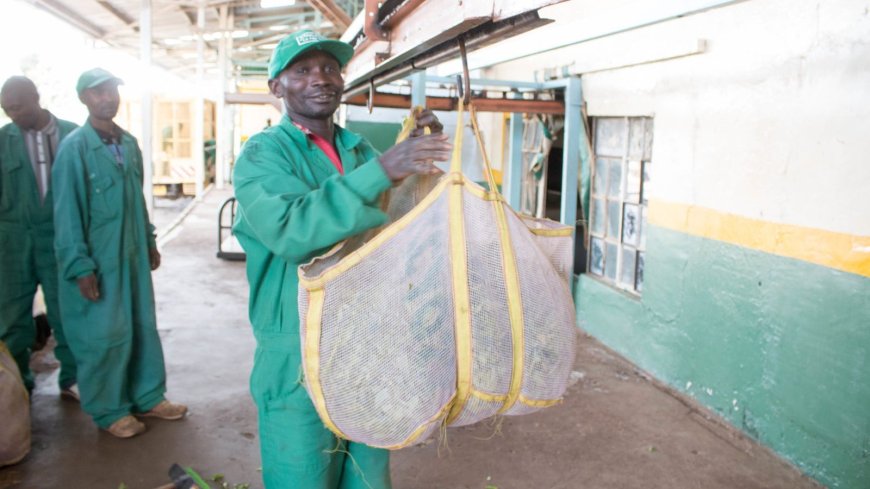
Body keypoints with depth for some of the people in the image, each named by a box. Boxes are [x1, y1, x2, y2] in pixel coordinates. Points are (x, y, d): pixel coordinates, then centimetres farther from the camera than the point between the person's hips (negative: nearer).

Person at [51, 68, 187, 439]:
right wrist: (81, 266, -17)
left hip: (133, 254, 7)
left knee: (143, 326, 13)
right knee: (105, 335, 4)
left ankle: (147, 397, 28)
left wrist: (150, 242, 15)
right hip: (97, 259, -6)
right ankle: (109, 410, 20)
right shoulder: (74, 147, -13)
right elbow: (68, 211, -15)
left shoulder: (130, 143, 8)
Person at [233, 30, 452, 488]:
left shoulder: (361, 150, 9)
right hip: (300, 355, -5)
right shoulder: (262, 154, -9)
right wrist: (381, 170, -33)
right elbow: (291, 231, -27)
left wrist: (424, 152, -7)